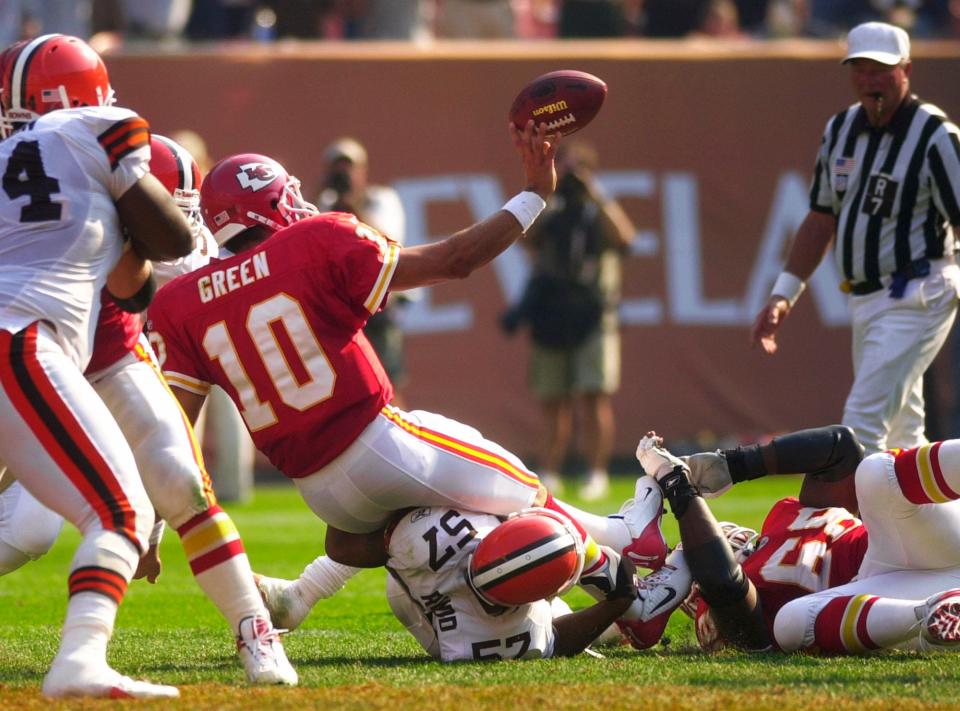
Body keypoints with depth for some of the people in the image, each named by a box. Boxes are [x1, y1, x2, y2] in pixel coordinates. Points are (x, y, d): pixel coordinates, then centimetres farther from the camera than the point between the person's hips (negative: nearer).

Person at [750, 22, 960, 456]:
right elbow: (821, 219, 18)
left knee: (862, 425, -16)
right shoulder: (841, 130, 10)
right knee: (899, 440, 12)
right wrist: (784, 294, 13)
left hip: (915, 301, -8)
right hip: (864, 302, 8)